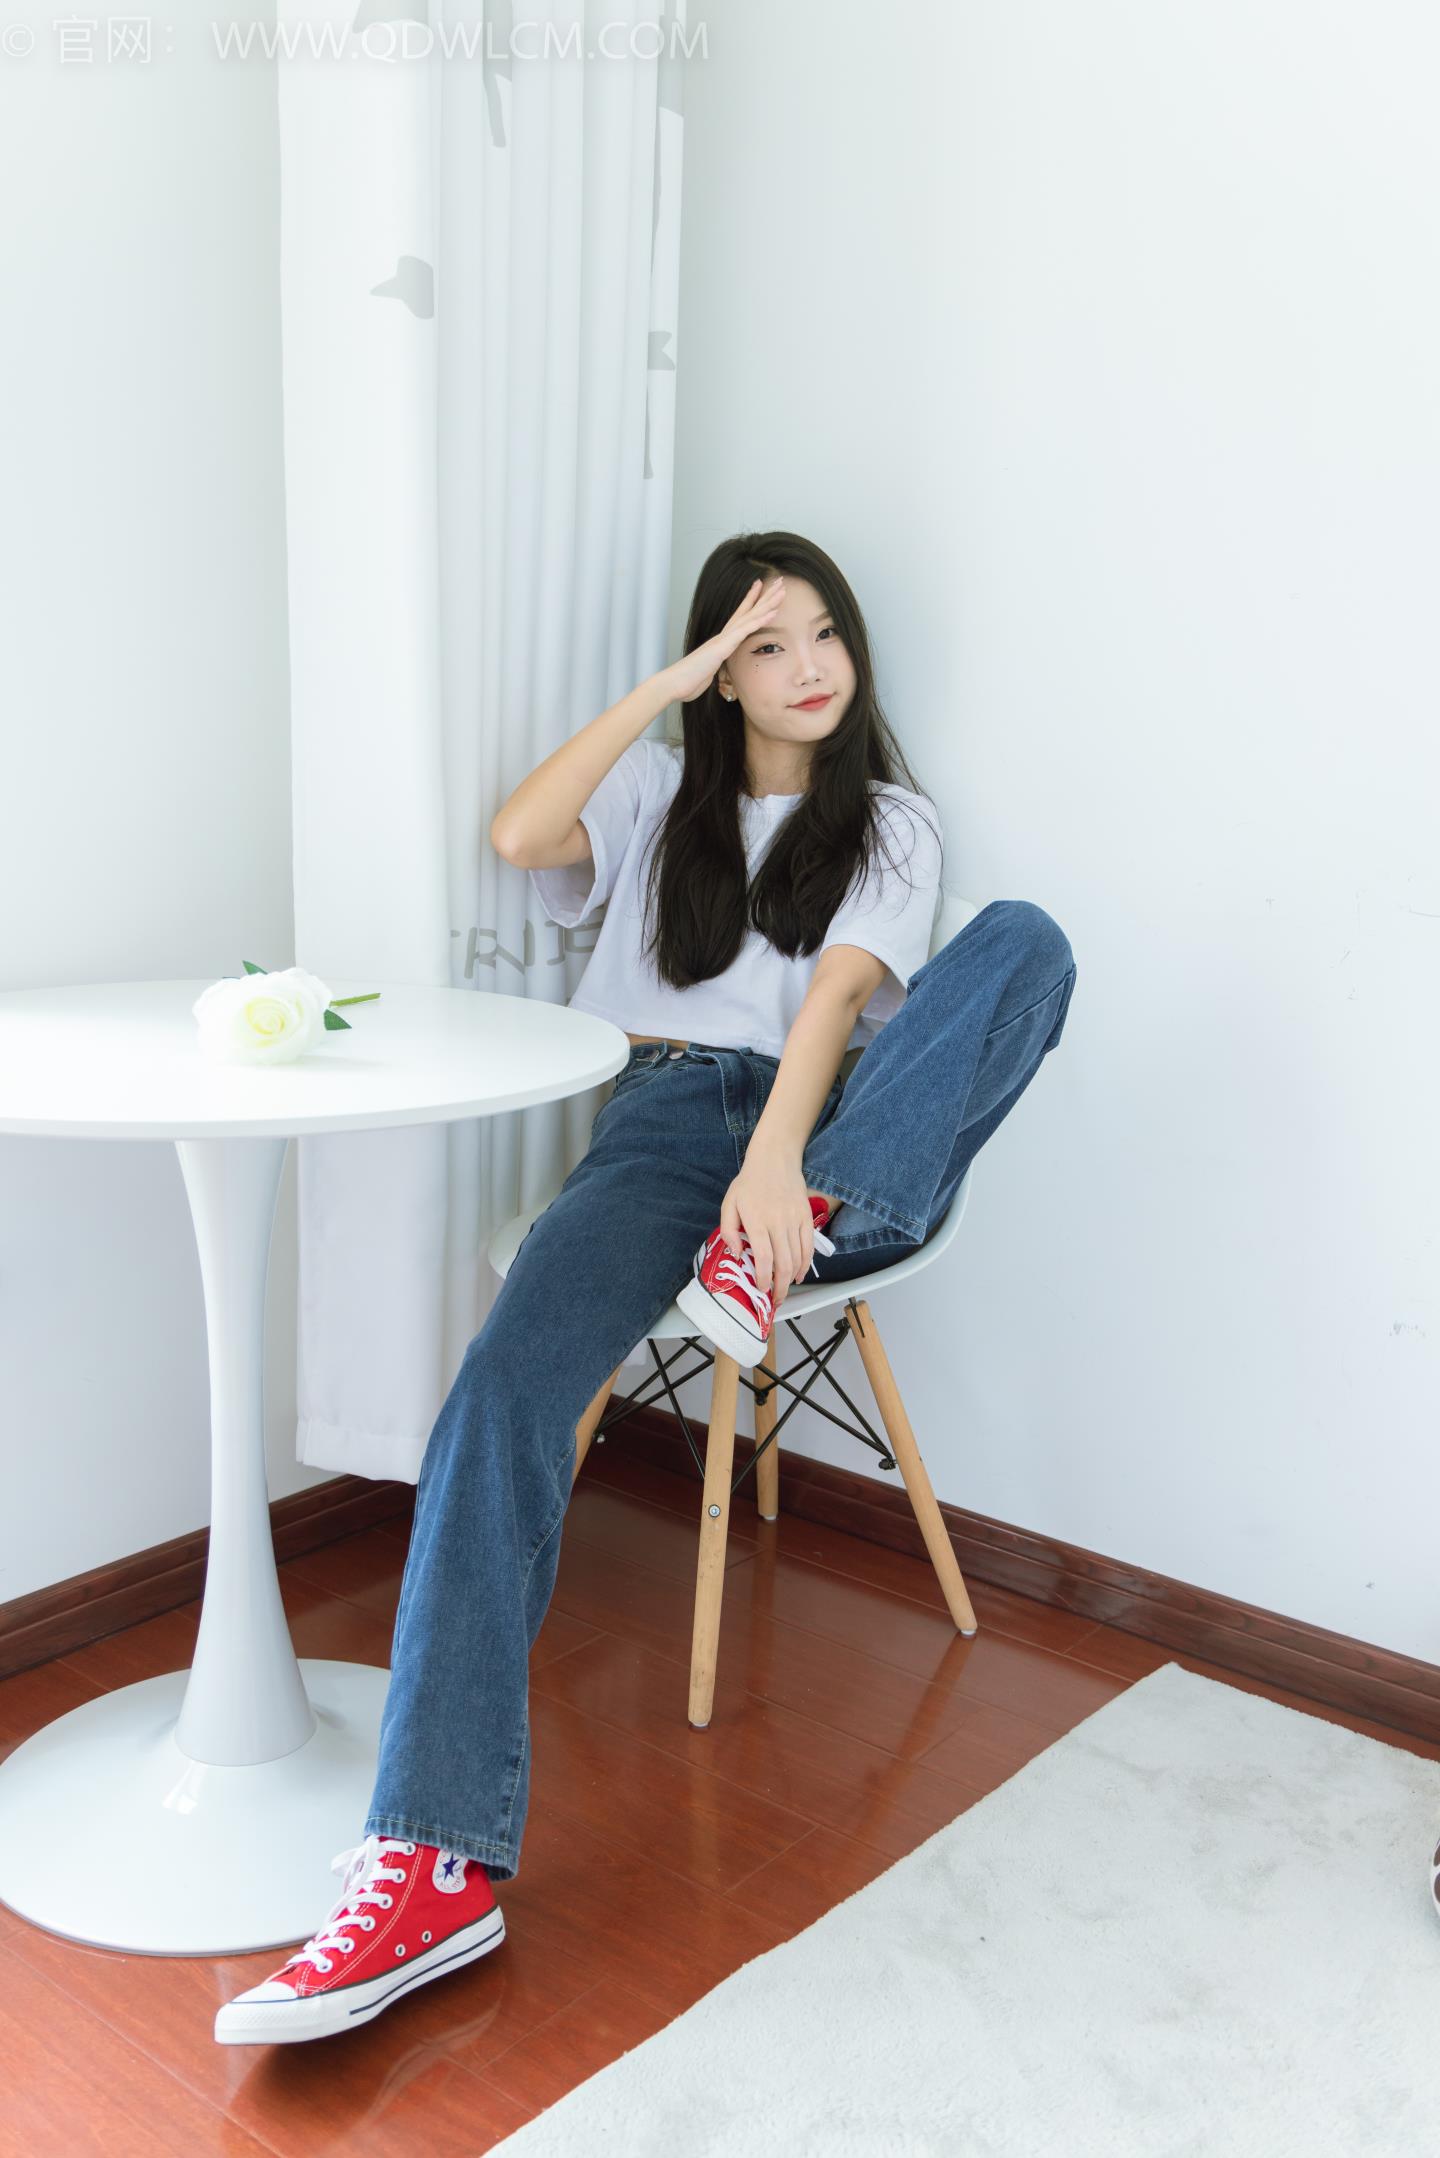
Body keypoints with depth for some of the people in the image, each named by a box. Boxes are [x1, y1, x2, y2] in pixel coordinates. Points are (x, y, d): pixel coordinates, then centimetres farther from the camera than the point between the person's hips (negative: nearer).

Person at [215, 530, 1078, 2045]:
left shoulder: (891, 822, 16)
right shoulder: (660, 797, 23)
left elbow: (836, 992, -5)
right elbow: (519, 836, 0)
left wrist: (779, 1163, -24)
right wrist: (669, 685, 2)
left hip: (840, 1132, 0)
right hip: (667, 1116, 0)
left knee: (1026, 939, -25)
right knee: (508, 1380, -30)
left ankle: (791, 1233, -38)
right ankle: (438, 1863, -34)